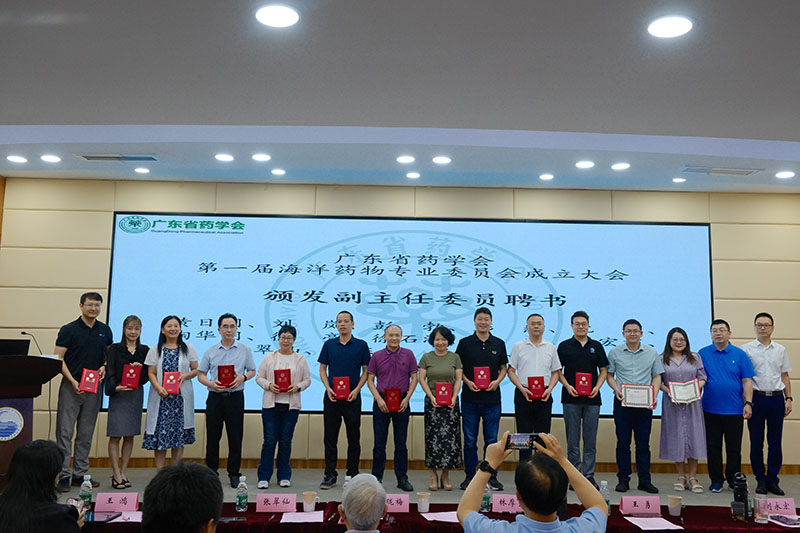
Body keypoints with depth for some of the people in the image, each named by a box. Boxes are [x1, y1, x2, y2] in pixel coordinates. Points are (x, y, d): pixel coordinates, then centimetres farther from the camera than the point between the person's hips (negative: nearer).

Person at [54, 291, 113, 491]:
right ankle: (64, 475, 3)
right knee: (65, 432, -3)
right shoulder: (69, 330, -4)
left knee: (86, 434, 9)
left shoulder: (105, 331, 9)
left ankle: (80, 474, 17)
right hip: (71, 386, -4)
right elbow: (58, 358, -7)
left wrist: (104, 367, -2)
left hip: (94, 387, 4)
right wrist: (72, 381, -16)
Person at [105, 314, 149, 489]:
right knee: (115, 435, -5)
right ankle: (116, 475, 0)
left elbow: (147, 376, 8)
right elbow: (110, 373, -4)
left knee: (129, 435, 8)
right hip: (118, 394, -3)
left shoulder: (144, 351, 11)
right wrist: (116, 387, -20)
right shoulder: (114, 349, 3)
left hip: (136, 394, 3)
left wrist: (140, 368, -12)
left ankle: (123, 472, 16)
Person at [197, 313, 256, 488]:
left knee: (235, 437, 2)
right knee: (212, 436, 5)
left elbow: (252, 371, 10)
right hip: (215, 397, 1)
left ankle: (234, 474, 14)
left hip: (235, 397, -1)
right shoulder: (210, 352, 7)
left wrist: (242, 377, -11)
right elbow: (200, 374, 9)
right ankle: (211, 472, 18)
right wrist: (211, 383, -11)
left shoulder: (245, 350, 6)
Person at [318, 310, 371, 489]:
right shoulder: (329, 344, 7)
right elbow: (322, 369, 9)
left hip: (352, 397, -1)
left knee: (353, 437, 5)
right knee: (330, 437, 4)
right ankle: (330, 475, 12)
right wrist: (328, 388, -7)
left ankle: (352, 475, 15)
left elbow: (366, 371, 3)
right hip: (332, 396, 2)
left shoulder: (361, 345, 1)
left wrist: (356, 390, -11)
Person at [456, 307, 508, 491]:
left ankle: (491, 476, 15)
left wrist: (497, 381, -7)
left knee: (491, 440, 5)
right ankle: (469, 476, 14)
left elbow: (503, 368, 12)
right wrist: (468, 382, -11)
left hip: (492, 398, 1)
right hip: (470, 398, -1)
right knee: (469, 440, 4)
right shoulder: (465, 343, 4)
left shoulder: (499, 343, 8)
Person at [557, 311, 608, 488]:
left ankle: (589, 475, 13)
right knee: (572, 439, 2)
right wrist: (567, 386, -12)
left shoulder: (597, 346, 9)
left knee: (590, 439, 4)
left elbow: (603, 370, 10)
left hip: (592, 399, 1)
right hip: (571, 398, -1)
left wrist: (597, 387, -6)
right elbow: (558, 371, 4)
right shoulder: (564, 346, 4)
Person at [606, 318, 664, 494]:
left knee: (643, 443, 5)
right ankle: (623, 479, 10)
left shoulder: (651, 353, 7)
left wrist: (653, 396, -7)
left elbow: (657, 376, 8)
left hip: (644, 404, 1)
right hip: (622, 402, -1)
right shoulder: (615, 352, 5)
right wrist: (617, 390, -10)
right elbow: (609, 375, 8)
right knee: (623, 442, 2)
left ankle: (644, 480, 14)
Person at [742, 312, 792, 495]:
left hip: (776, 399, 3)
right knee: (756, 442, 3)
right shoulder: (746, 349, 1)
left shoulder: (780, 350, 11)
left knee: (775, 442, 5)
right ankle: (760, 480, 13)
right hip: (756, 398, -2)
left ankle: (772, 480, 14)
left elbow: (785, 376, 15)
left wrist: (788, 398, 6)